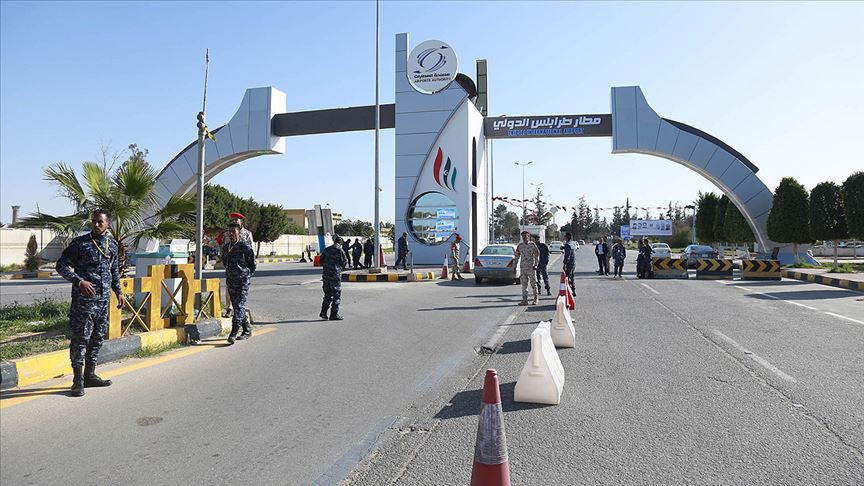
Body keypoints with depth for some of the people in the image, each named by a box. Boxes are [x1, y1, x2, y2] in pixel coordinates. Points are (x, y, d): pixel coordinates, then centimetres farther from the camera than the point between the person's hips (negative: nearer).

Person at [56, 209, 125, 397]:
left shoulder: (113, 244, 11)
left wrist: (119, 293, 18)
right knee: (81, 338, -5)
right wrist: (79, 281, -17)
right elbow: (61, 265, -4)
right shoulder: (79, 243, -4)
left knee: (98, 337, 11)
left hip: (104, 298, 6)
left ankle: (90, 375, 22)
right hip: (83, 297, -6)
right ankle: (78, 380, 0)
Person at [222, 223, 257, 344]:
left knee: (239, 306, -13)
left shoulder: (245, 247, -8)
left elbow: (252, 264, 0)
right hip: (230, 282, 7)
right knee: (237, 307, 11)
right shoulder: (225, 247, 10)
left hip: (243, 281, -7)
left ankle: (233, 333, -17)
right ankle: (247, 330, 23)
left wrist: (246, 276, 5)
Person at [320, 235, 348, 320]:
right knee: (337, 294, 3)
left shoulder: (327, 250, 9)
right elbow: (344, 263, -5)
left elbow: (321, 261, 14)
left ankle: (323, 312, 14)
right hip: (335, 275, -6)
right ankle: (334, 314, 4)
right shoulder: (340, 251, -10)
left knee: (328, 294, 17)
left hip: (325, 275, 6)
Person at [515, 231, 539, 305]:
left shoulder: (532, 244, -1)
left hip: (531, 267, -3)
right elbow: (517, 256, 15)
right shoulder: (520, 246, 8)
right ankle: (525, 300, 2)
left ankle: (535, 298, 18)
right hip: (523, 267, 3)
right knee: (524, 284, 1)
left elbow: (537, 254, 0)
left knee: (533, 283, 3)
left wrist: (536, 264, -8)